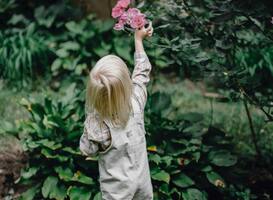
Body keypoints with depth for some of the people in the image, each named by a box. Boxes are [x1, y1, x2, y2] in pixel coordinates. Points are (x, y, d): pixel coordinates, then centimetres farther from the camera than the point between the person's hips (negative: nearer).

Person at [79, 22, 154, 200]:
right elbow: (142, 72, -5)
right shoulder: (136, 102, -23)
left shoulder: (94, 125, -31)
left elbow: (87, 151, -11)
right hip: (141, 177, 3)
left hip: (117, 186, -3)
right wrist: (138, 39, 5)